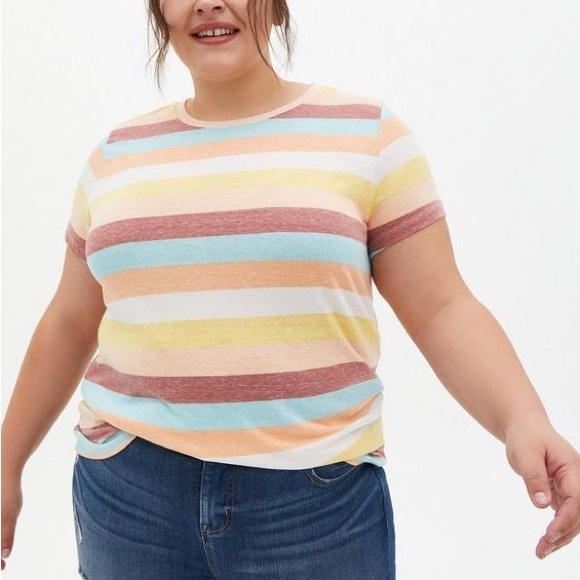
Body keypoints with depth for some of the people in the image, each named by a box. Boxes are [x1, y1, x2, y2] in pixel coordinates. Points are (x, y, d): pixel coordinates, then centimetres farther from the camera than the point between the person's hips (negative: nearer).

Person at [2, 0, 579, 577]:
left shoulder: (368, 133, -1)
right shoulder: (116, 154, 8)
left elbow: (442, 310, -4)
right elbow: (70, 325, 16)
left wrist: (523, 420, -20)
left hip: (318, 501, -2)